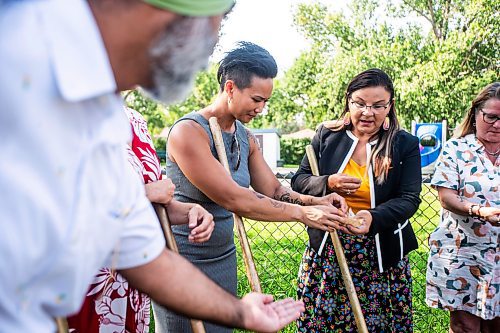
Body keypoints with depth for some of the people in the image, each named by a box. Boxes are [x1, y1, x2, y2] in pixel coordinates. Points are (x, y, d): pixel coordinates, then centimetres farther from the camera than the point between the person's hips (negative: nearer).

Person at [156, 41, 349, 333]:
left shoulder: (246, 137, 5)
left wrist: (316, 201, -14)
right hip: (182, 260, -7)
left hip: (224, 257, 7)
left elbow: (273, 190, 4)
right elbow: (233, 199, -27)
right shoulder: (188, 131, -21)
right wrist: (302, 213, -25)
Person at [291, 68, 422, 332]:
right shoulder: (326, 135, 2)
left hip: (382, 254, 0)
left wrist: (375, 218, -27)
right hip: (326, 250, 1)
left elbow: (409, 199, -7)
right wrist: (328, 184, -18)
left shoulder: (406, 145, -1)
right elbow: (298, 181, 4)